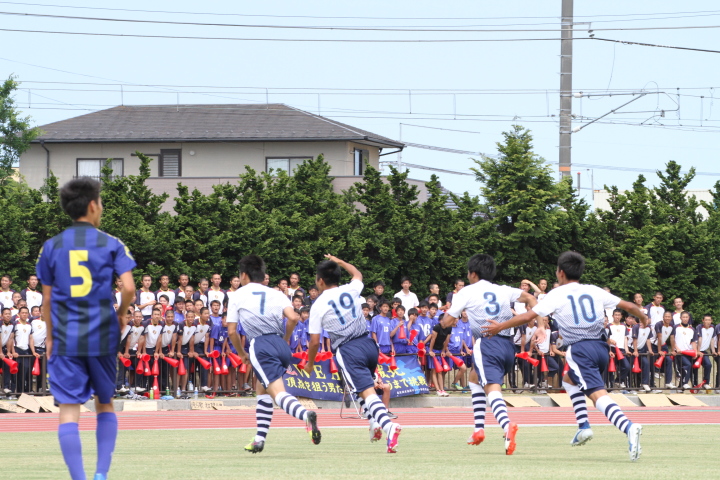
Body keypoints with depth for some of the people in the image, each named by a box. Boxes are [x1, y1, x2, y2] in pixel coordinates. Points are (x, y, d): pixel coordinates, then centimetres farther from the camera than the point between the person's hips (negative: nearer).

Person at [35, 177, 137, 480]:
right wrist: (121, 315, 9)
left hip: (65, 340, 0)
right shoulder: (111, 245, -1)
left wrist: (50, 338, 16)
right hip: (102, 339, 0)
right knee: (105, 404, 18)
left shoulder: (51, 247, 5)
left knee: (68, 411, -3)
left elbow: (46, 299, 7)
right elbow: (128, 288, -11)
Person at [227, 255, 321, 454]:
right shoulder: (276, 294, 18)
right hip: (282, 347, 5)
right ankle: (259, 440, 25)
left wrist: (242, 355, 24)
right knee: (263, 391, 25)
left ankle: (305, 414, -49)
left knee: (279, 393, -19)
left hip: (261, 346, -5)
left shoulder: (237, 296, 13)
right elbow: (293, 318, 1)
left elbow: (232, 331, 9)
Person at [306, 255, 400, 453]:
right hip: (369, 344, 6)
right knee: (366, 387, 29)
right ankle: (375, 423, 13)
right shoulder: (350, 290, 8)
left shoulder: (318, 306, -3)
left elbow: (315, 341, -1)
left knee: (367, 391, -17)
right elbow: (358, 274, 35)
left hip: (348, 350, -6)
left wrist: (309, 364, 15)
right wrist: (339, 262, 47)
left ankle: (387, 425, -38)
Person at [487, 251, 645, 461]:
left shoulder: (557, 295, 1)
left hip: (580, 350, -6)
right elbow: (629, 306, 15)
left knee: (598, 395, -18)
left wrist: (500, 327, 13)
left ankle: (628, 427, -42)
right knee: (569, 380, 29)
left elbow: (527, 316, -1)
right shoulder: (594, 291, 13)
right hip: (601, 348, 6)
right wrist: (644, 319, 36)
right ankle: (583, 427, 18)